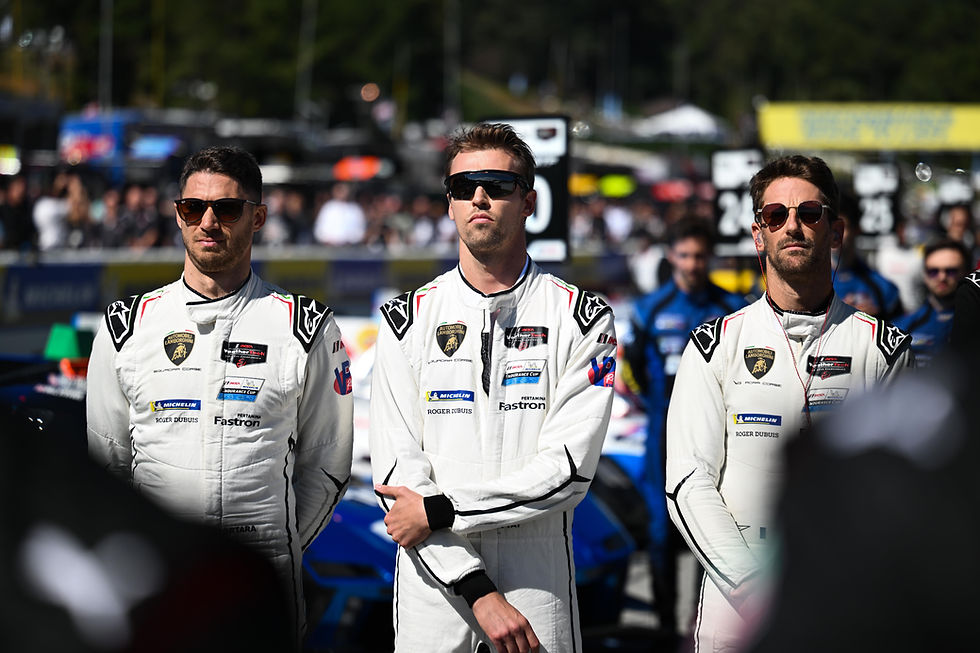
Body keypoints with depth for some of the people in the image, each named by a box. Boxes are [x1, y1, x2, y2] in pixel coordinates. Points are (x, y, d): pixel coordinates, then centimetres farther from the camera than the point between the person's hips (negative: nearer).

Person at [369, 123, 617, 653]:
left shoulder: (582, 318, 0)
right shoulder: (408, 321, 4)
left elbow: (569, 469, -9)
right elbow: (398, 474, -4)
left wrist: (441, 511, -15)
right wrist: (478, 590, -13)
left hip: (539, 578, -1)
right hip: (433, 581, 1)